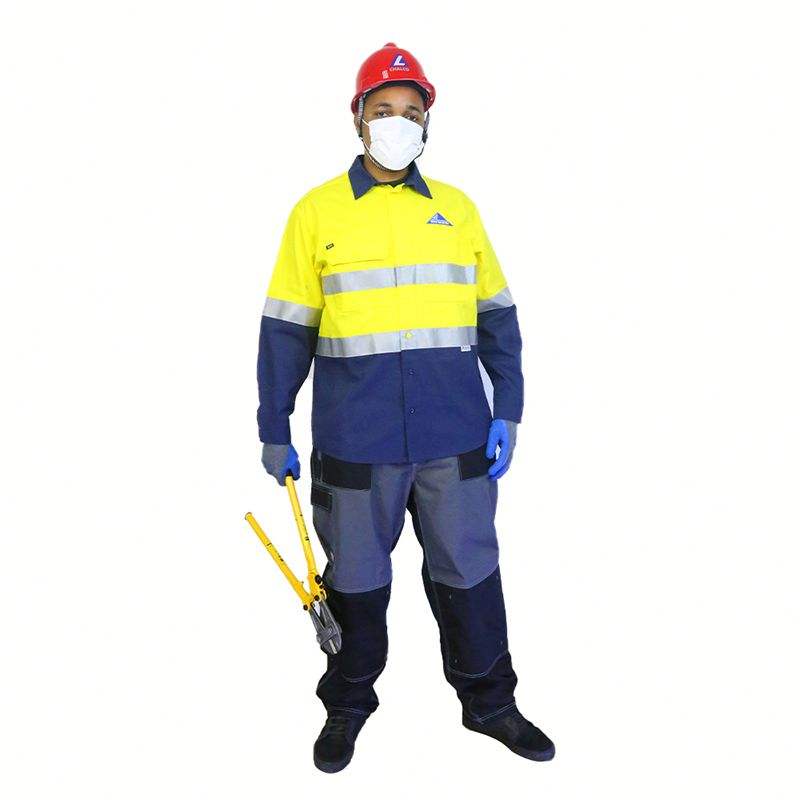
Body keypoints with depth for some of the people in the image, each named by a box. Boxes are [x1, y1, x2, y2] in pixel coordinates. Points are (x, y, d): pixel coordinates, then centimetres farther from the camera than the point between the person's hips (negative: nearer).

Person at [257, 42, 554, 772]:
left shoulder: (458, 209, 9)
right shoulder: (317, 212, 3)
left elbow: (498, 315, 11)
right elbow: (286, 329, 3)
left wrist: (508, 410, 4)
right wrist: (274, 431, 3)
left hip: (456, 436, 2)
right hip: (354, 439, -1)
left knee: (469, 570, 12)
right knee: (356, 578, 13)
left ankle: (489, 700, 34)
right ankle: (348, 705, 35)